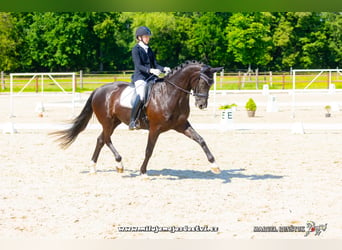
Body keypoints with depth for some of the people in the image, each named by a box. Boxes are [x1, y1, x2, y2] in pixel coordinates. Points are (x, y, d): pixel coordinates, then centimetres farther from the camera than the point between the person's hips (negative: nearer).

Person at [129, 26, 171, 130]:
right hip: (140, 76, -8)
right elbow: (138, 66, -14)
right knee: (141, 96, -29)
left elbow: (155, 64, 15)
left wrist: (164, 69, -5)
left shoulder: (149, 49, 19)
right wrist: (150, 70, -29)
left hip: (150, 77, 8)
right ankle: (132, 121, -23)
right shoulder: (136, 49, -3)